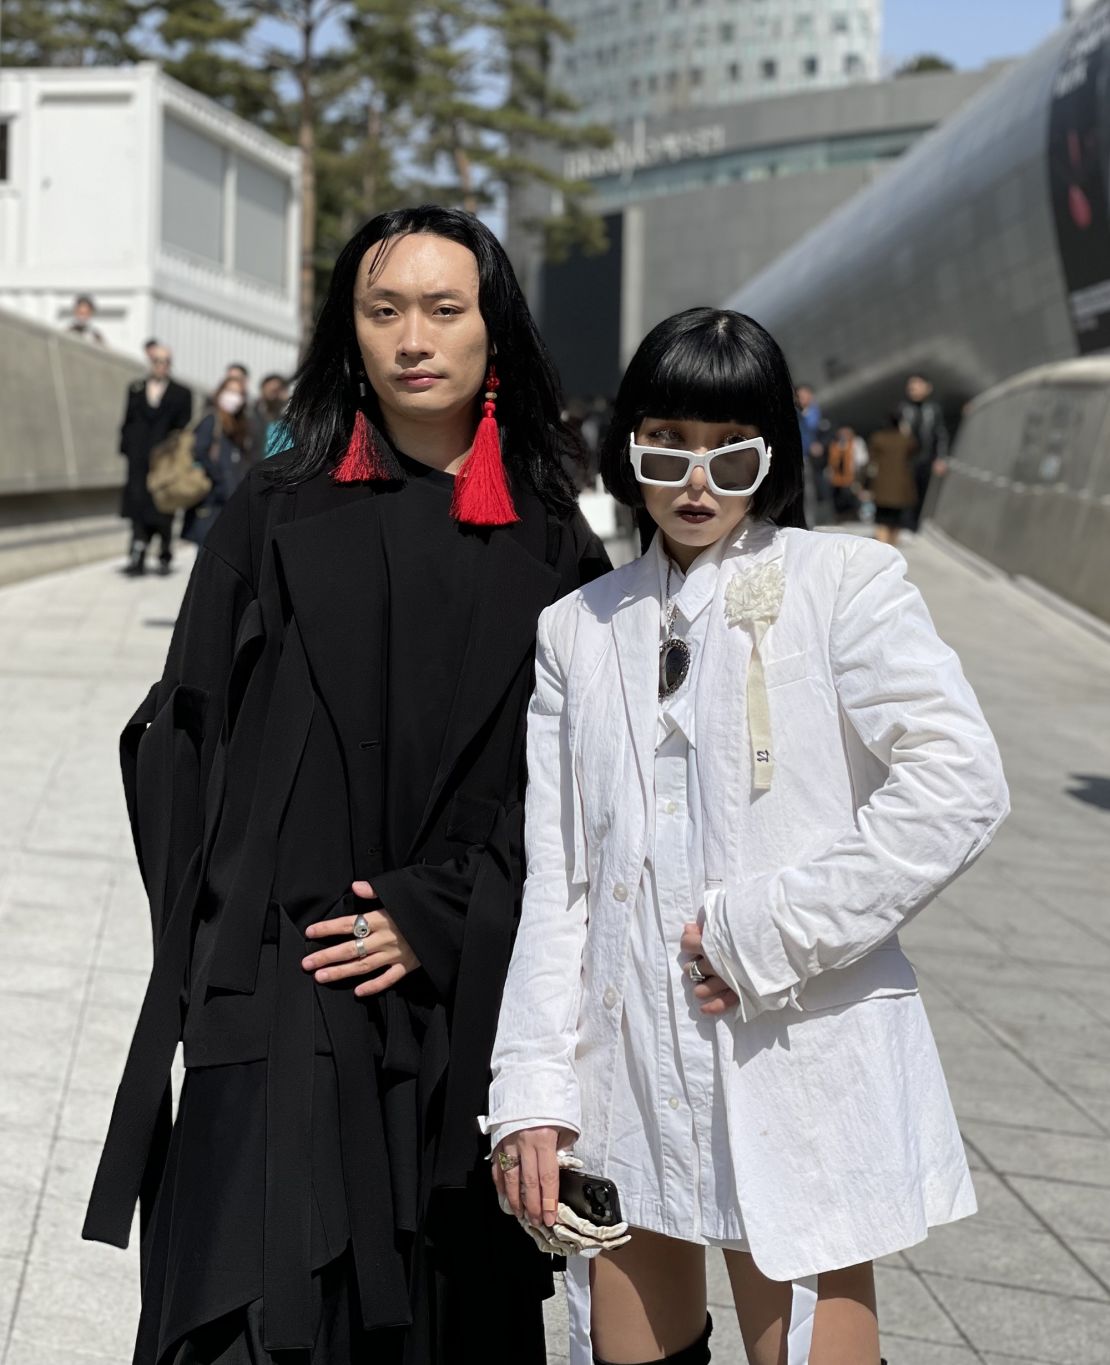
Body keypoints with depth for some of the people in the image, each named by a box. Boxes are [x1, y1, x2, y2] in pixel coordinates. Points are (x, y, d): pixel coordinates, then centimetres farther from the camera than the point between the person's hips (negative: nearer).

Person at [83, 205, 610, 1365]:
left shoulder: (550, 549, 6)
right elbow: (183, 735, 3)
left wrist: (439, 917, -7)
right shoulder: (279, 513, 3)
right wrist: (210, 945, -4)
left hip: (465, 1000, 2)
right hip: (283, 992, -1)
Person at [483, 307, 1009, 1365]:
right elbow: (554, 878, 7)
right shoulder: (579, 628, 11)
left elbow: (957, 782, -15)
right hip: (628, 1068, 4)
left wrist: (769, 929, -16)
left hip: (795, 1064, -4)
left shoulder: (846, 582, -1)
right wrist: (533, 1090, -1)